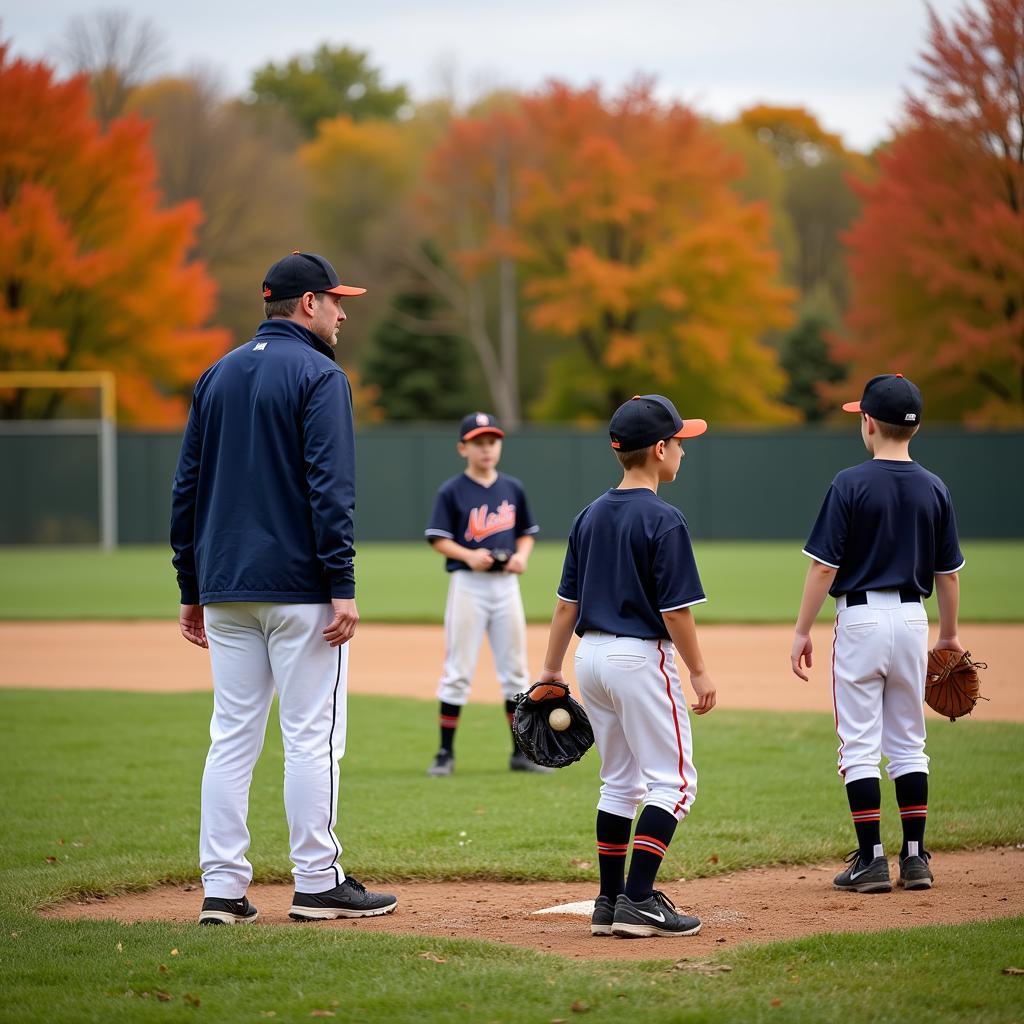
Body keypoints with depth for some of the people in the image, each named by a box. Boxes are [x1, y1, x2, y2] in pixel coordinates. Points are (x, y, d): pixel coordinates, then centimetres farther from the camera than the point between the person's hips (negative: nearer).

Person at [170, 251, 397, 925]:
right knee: (312, 736, -1)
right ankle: (318, 884, 2)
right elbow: (330, 488, -16)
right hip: (299, 586, -6)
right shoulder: (319, 375, -7)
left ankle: (223, 889, 5)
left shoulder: (217, 376, 14)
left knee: (232, 737, 7)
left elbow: (187, 487, 14)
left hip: (225, 588, 7)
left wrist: (191, 590, 17)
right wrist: (343, 586, -16)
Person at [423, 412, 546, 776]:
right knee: (457, 670, -3)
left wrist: (522, 555, -5)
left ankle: (521, 753, 16)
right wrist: (469, 555, -21)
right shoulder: (452, 491, -4)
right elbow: (438, 539, -6)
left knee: (514, 670, 8)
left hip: (506, 583, 4)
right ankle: (445, 753, 4)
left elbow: (526, 532, 15)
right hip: (467, 584, -4)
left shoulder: (512, 488, 8)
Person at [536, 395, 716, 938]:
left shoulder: (590, 516, 9)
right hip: (640, 657, -8)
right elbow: (675, 608, -15)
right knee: (672, 780, -1)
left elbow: (566, 602, 11)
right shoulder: (663, 519, -13)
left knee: (619, 782, 16)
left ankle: (610, 902, 15)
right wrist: (699, 671, -7)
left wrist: (550, 671, 15)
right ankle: (637, 901, -9)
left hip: (590, 655, 8)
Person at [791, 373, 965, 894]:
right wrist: (949, 634, 20)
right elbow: (948, 572, 8)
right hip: (912, 618, 5)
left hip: (861, 617, -5)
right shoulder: (934, 489, 3)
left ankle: (871, 860, -2)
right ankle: (915, 857, 12)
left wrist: (802, 631, -5)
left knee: (860, 745, 0)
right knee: (908, 743, 13)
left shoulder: (851, 484, -11)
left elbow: (823, 565, -12)